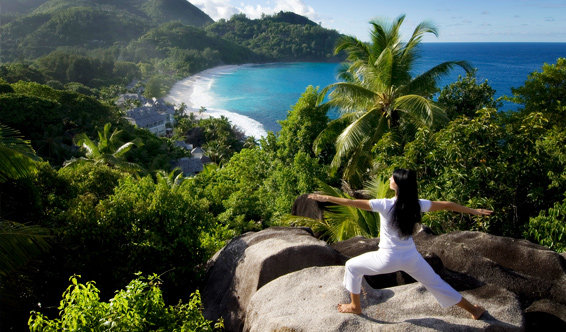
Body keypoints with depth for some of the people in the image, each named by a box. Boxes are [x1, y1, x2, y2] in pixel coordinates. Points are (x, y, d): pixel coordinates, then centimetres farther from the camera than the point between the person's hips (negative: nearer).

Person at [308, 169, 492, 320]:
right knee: (435, 283, 25)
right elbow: (447, 205, 2)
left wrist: (326, 198, -14)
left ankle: (355, 306, 30)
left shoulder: (385, 205, -21)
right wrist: (474, 211, 16)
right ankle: (474, 310, 38)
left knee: (352, 266, 18)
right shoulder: (417, 204, -9)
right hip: (411, 257, 5)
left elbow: (352, 203, -21)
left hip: (388, 258, -4)